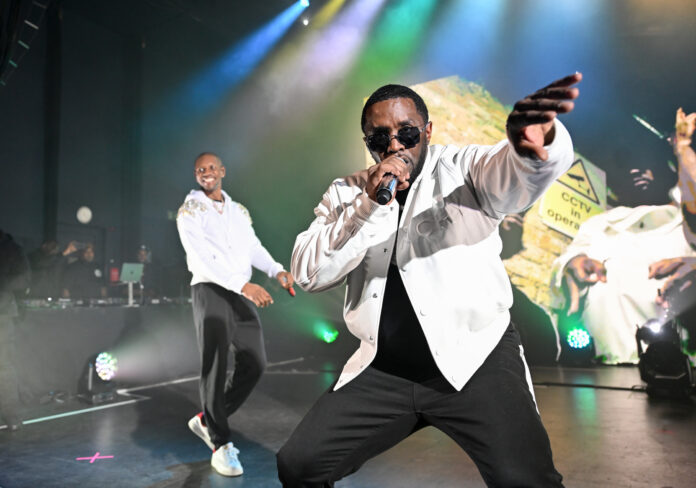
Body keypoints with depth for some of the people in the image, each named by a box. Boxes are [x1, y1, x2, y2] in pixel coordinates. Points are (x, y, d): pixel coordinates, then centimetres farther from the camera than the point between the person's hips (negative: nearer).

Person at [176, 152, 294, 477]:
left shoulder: (239, 210, 17)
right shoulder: (190, 211, -2)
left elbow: (254, 248, 12)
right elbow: (202, 257, -16)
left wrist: (277, 270, -10)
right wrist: (243, 285, -28)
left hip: (242, 293, 6)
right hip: (210, 291, -6)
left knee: (254, 364, 5)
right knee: (214, 367, -2)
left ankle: (208, 420, 23)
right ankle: (221, 445, 9)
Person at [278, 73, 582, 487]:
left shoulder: (464, 169, 1)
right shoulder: (347, 193, 8)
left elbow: (513, 175, -22)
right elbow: (308, 273, -4)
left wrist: (534, 145, -46)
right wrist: (369, 204, -15)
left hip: (475, 358, -2)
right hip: (384, 370, 3)